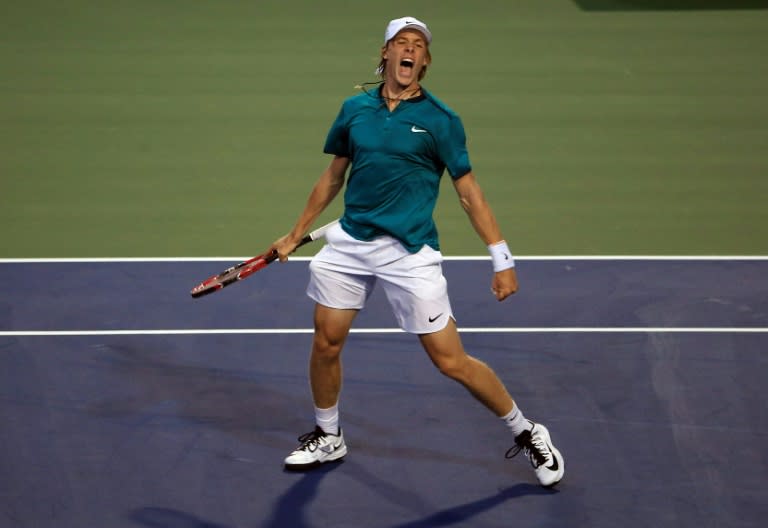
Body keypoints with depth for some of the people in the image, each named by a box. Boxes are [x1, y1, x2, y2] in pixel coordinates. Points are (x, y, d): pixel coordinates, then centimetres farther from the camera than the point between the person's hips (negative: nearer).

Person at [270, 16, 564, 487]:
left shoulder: (441, 120, -5)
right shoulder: (354, 109, 6)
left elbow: (469, 192, -4)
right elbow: (332, 177, 18)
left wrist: (503, 259, -9)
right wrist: (296, 234, 20)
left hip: (410, 253, -4)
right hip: (349, 243, 4)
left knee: (451, 361, -5)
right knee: (326, 343, 7)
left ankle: (527, 434, 13)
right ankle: (328, 438, 33)